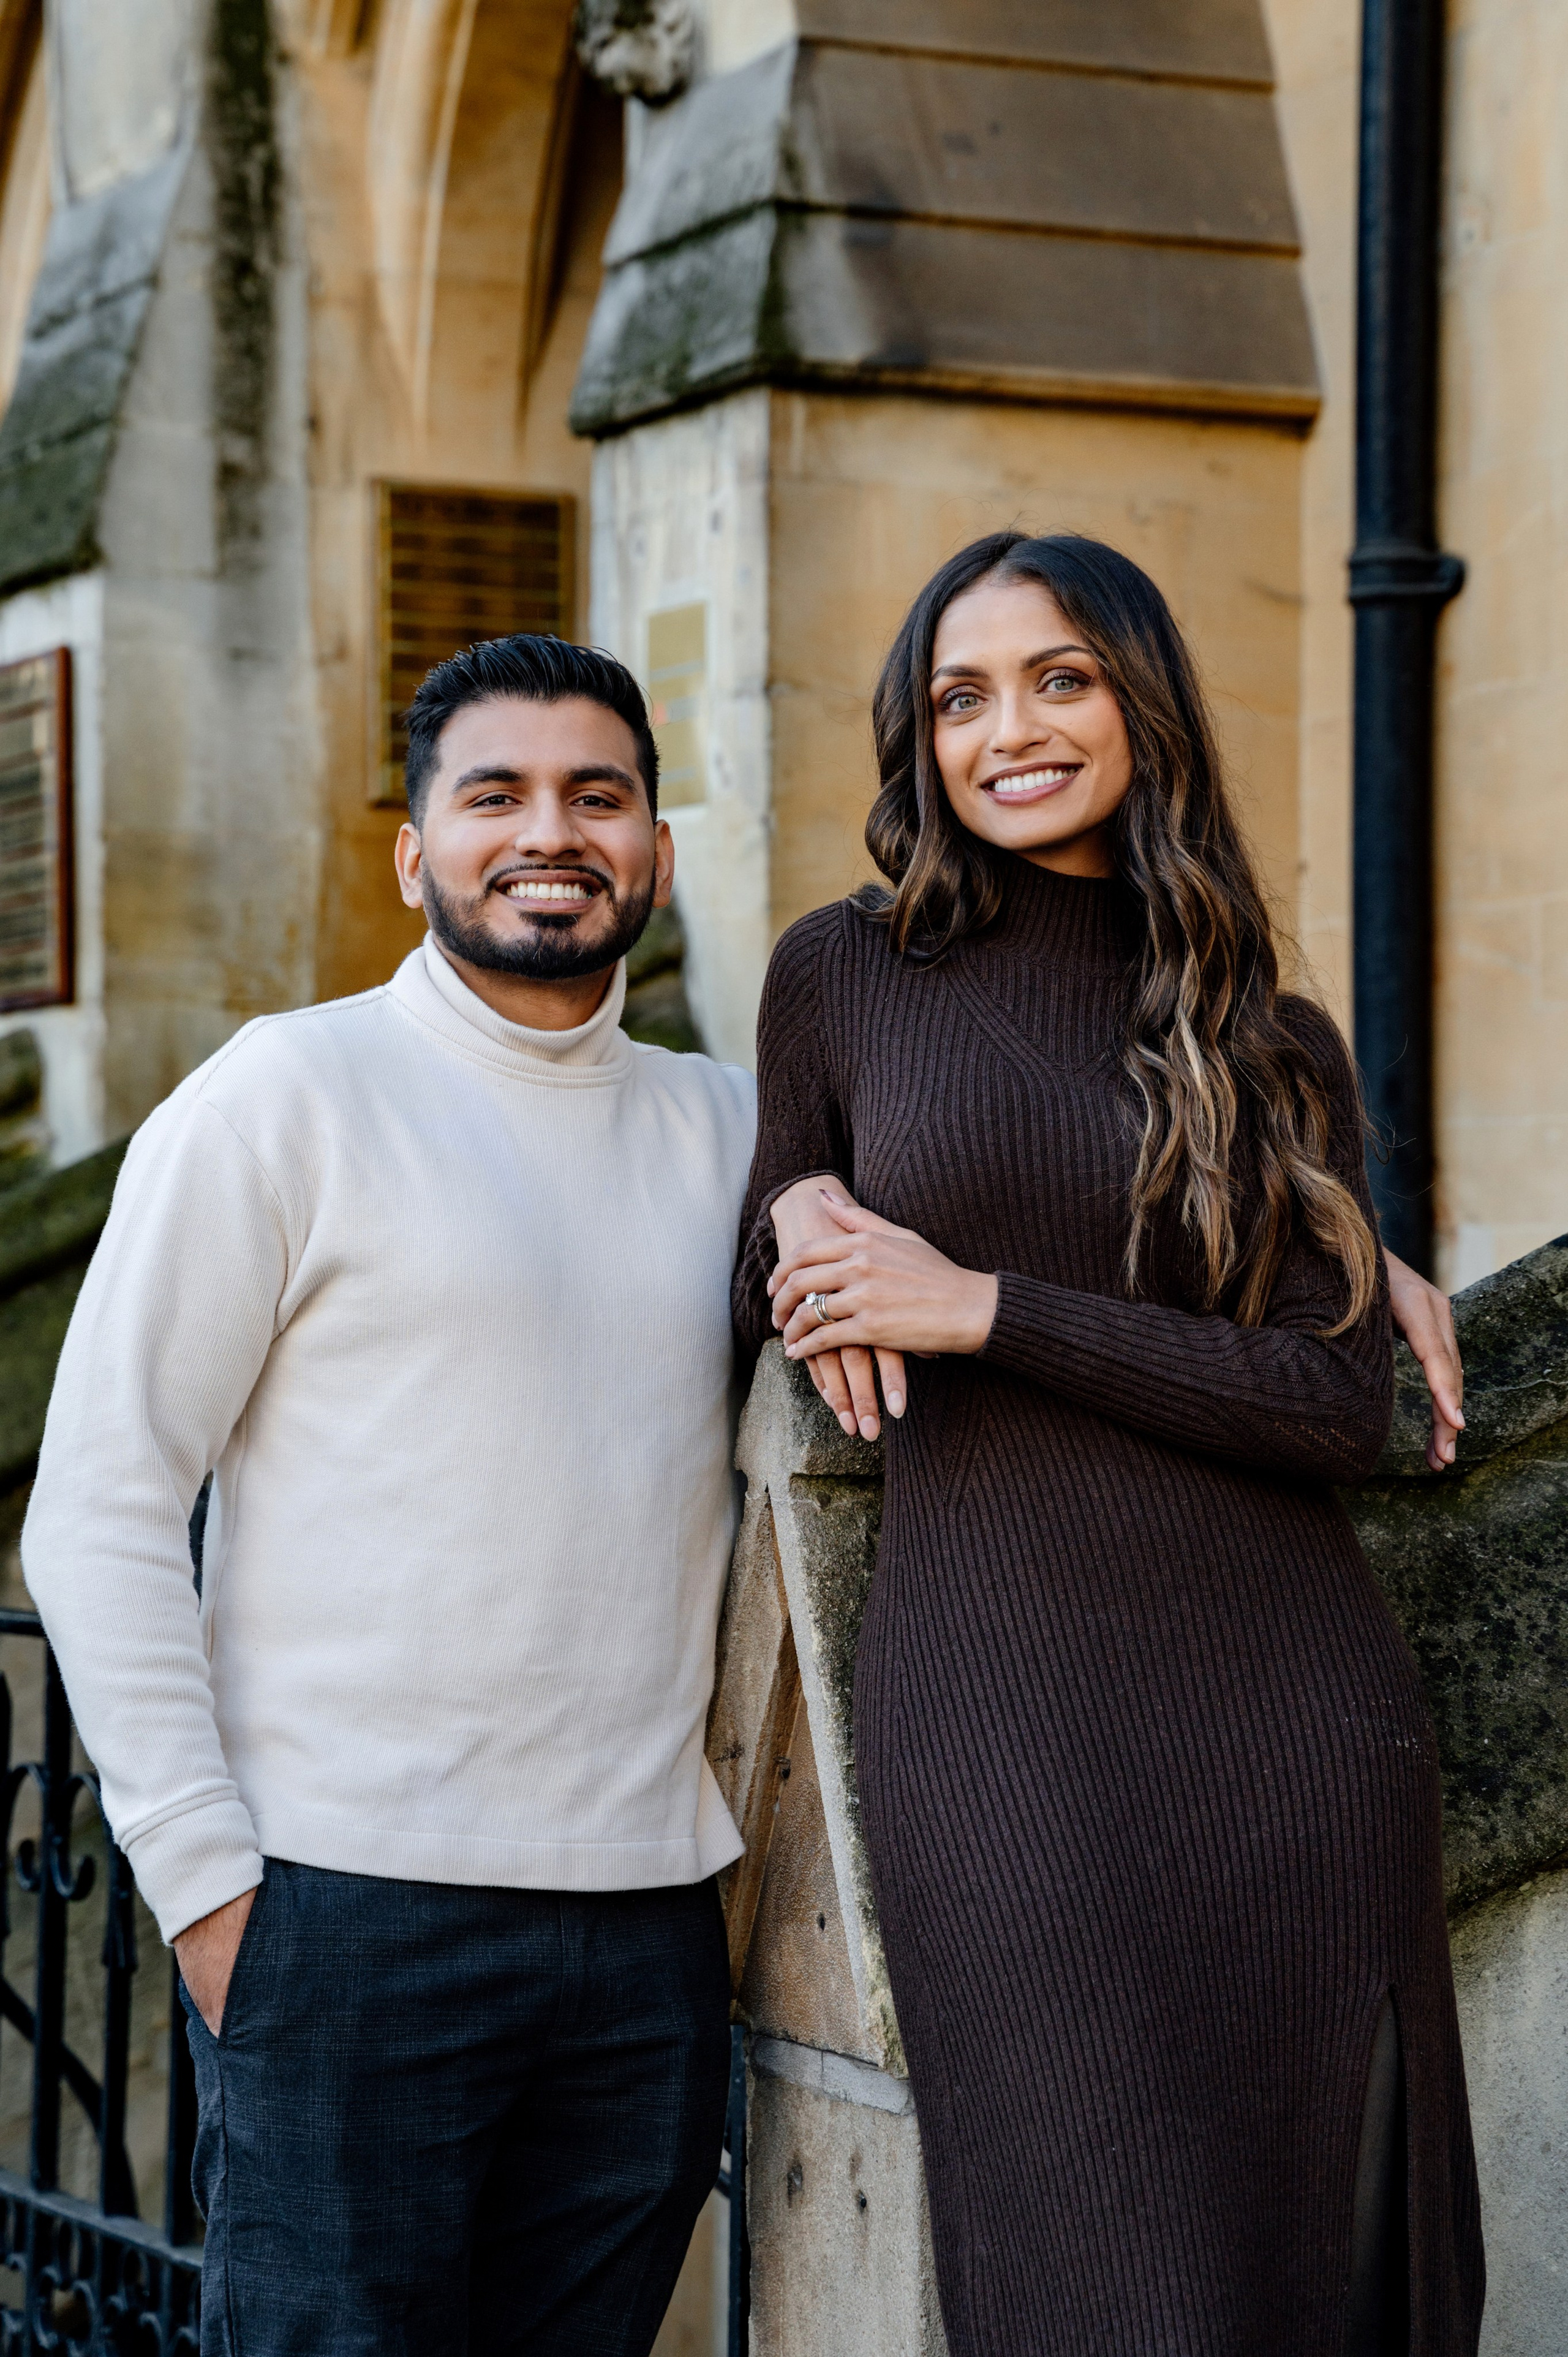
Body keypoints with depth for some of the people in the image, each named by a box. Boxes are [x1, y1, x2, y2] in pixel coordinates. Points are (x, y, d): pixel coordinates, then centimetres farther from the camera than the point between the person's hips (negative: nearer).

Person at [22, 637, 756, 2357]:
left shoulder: (725, 1132, 13)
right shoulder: (289, 1097, -1)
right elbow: (96, 1516, -3)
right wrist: (204, 1884, -9)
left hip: (650, 1922, 5)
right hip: (352, 1912, -4)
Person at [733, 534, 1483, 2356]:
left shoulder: (1273, 1046, 8)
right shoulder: (844, 977, 6)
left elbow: (1343, 1406, -4)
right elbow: (766, 1302, 19)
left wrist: (986, 1305, -10)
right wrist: (798, 1215, -5)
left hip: (1290, 1721, 2)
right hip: (998, 1713, -2)